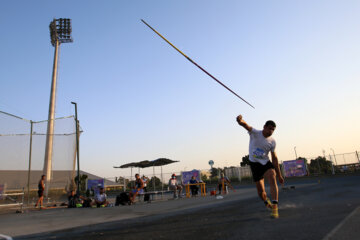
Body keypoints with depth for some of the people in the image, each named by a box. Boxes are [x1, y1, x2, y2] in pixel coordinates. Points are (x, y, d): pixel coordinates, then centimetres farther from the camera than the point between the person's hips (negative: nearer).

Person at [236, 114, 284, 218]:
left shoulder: (272, 141, -3)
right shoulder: (255, 133, -13)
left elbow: (274, 158, 3)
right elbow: (246, 126, -33)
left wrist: (279, 175, 3)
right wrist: (240, 121, -58)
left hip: (266, 162, 2)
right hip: (254, 163, -1)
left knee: (272, 178, -30)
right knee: (261, 191, 4)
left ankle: (274, 207, -31)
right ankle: (267, 203, 38)